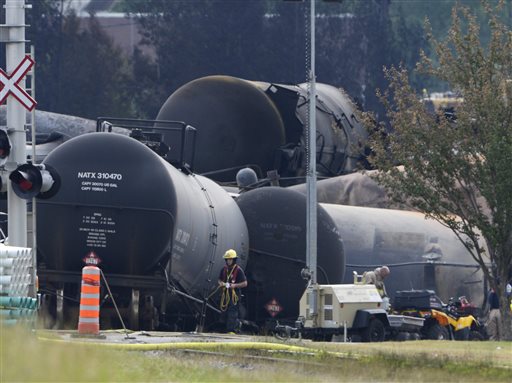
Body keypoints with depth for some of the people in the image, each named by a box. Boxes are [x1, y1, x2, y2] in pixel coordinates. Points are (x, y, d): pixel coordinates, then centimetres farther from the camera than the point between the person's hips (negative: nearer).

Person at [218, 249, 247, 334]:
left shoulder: (238, 270, -6)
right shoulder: (224, 269, 12)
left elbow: (245, 283, -6)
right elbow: (220, 279, 25)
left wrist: (235, 285, -18)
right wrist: (221, 283, 1)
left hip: (234, 294, -6)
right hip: (226, 294, 6)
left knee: (232, 313, -15)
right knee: (226, 312, 9)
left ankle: (231, 330, -20)